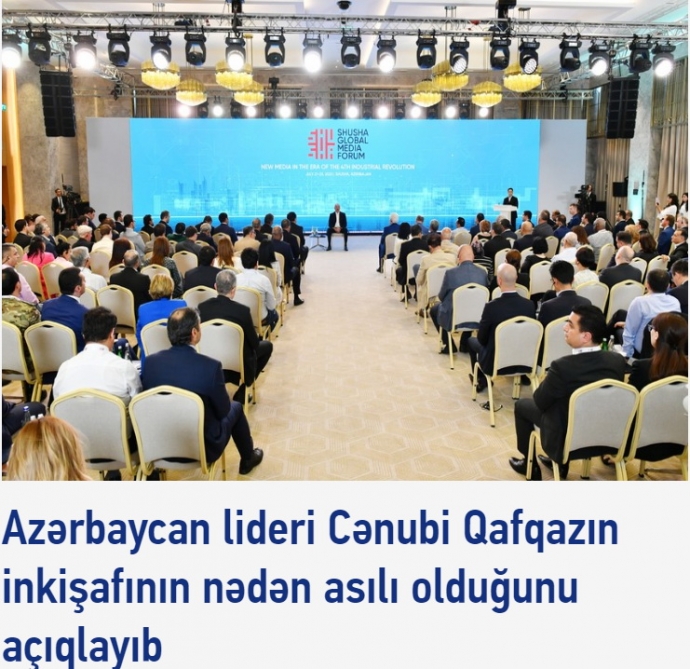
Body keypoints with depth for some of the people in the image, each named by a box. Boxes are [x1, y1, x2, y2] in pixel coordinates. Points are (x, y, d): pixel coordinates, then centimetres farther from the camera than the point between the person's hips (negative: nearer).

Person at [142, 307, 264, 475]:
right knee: (235, 407, 24)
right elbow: (223, 410, -12)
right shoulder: (210, 366, -25)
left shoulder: (150, 362, -12)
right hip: (203, 447, -4)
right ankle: (248, 458, 46)